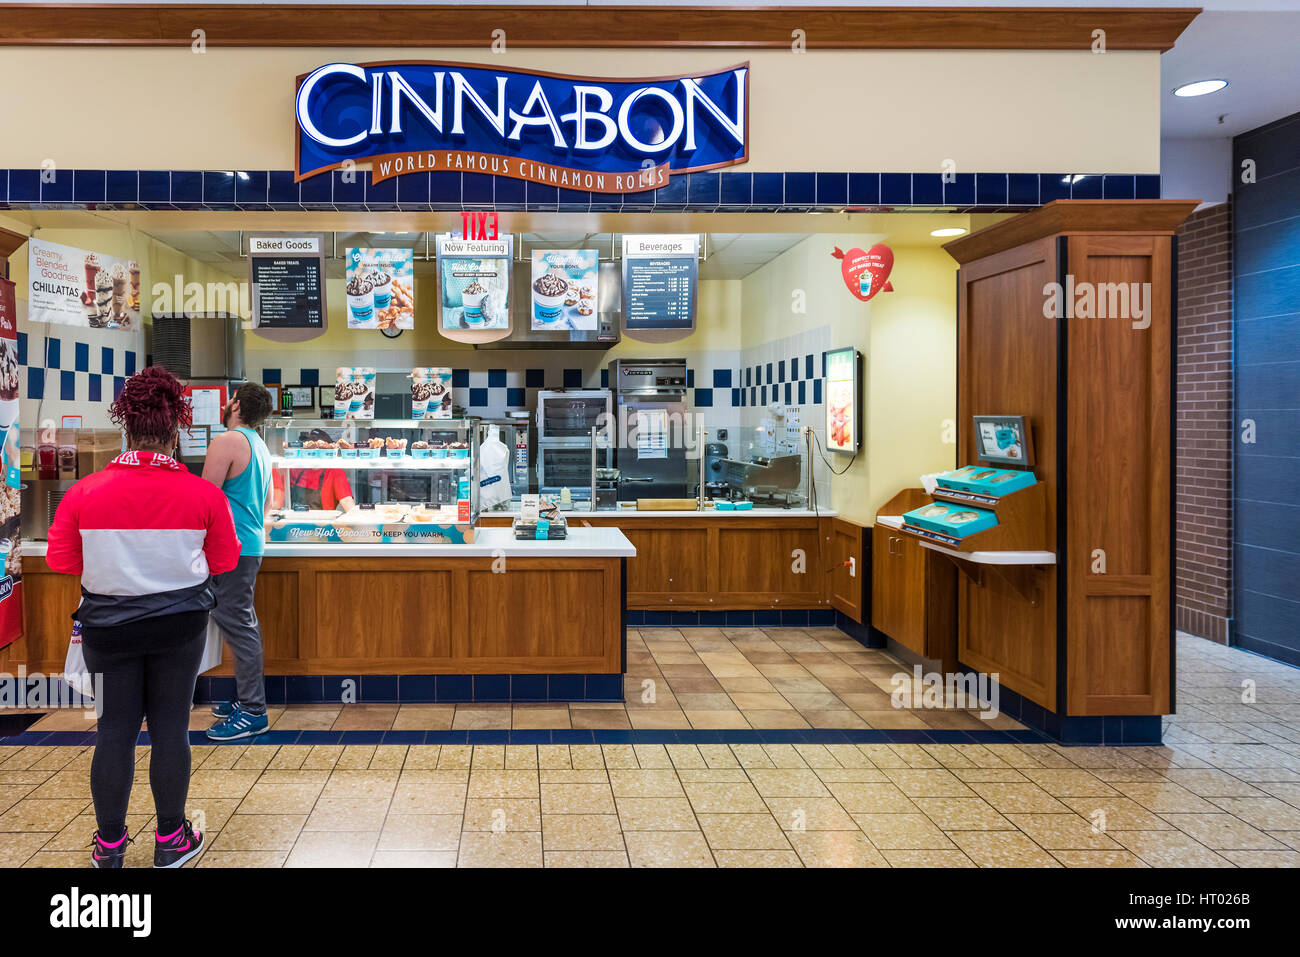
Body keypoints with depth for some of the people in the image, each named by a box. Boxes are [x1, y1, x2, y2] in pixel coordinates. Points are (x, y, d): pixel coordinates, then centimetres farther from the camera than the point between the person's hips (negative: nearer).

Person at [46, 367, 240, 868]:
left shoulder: (83, 493, -10)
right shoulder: (204, 495, -11)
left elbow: (62, 563, -3)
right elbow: (222, 563, -2)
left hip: (109, 625, 1)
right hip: (180, 622, -1)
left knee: (116, 729, 11)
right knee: (170, 727, 9)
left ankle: (109, 844, 23)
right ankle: (171, 839, 20)